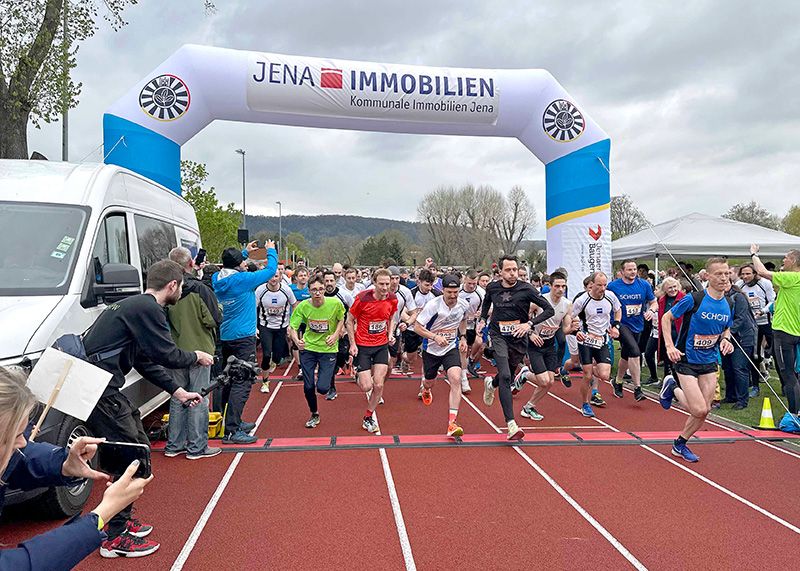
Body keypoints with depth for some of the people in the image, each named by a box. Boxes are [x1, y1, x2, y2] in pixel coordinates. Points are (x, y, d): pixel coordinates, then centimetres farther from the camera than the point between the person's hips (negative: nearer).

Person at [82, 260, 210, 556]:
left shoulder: (136, 304, 18)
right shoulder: (147, 308, -15)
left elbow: (147, 360, 22)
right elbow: (166, 355, -16)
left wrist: (177, 391, 23)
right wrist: (196, 356, 4)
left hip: (101, 387, 11)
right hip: (97, 390, -11)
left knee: (139, 447, 18)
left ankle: (123, 520, 30)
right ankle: (116, 538, 7)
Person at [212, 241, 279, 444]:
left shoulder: (218, 279, 4)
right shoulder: (242, 279, -15)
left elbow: (230, 266, 28)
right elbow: (270, 270, -5)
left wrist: (245, 251, 32)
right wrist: (271, 250, 11)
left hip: (225, 337, 9)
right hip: (243, 338, -8)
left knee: (230, 381, 17)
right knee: (242, 383, -8)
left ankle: (234, 421, 29)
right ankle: (231, 431, -10)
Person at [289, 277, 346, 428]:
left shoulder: (335, 303, -15)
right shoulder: (302, 306, -13)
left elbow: (341, 319, 4)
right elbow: (292, 327, -9)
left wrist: (335, 335, -12)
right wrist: (296, 340, -30)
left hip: (328, 349, -1)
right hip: (308, 348, 2)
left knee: (322, 388, -10)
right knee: (308, 387, 2)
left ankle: (328, 374, 29)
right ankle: (314, 415, 32)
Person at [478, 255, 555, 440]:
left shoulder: (526, 289, -10)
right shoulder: (492, 288, -1)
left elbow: (549, 310, -10)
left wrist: (529, 323, -20)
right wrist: (483, 318, 13)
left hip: (519, 337, 1)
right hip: (498, 335, -1)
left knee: (509, 374, 20)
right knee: (505, 377, -18)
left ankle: (491, 384, 58)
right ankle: (511, 425, -19)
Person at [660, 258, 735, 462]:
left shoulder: (727, 305, 1)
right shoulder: (693, 299, -18)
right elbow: (666, 318, -9)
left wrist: (725, 340, -5)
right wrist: (670, 346, -17)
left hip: (709, 362, 6)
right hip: (686, 361, -6)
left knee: (704, 410, 6)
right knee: (699, 410, -13)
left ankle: (680, 444, 26)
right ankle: (672, 388, 16)